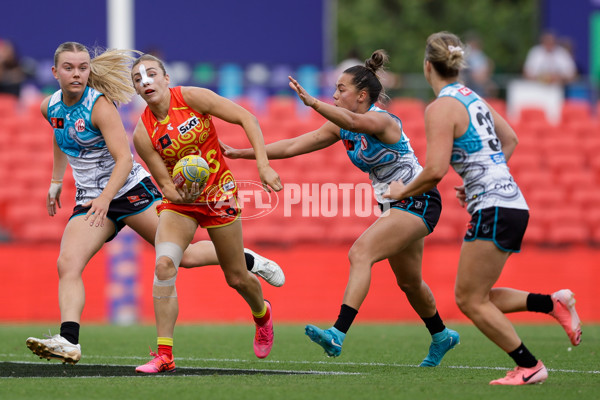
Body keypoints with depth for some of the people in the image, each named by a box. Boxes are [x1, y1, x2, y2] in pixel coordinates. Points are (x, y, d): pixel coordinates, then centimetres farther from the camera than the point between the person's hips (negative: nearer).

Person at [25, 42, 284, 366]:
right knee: (67, 265, -17)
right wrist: (56, 181, 26)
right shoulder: (50, 107, 2)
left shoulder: (100, 105, -18)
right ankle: (69, 342, -26)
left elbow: (124, 159, -23)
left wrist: (105, 199, -33)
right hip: (90, 200, 5)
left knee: (183, 255, -3)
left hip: (130, 190, -5)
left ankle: (247, 260, 21)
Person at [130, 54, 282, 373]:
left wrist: (263, 166, -22)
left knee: (236, 277, 9)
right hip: (179, 199, 1)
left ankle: (262, 314, 46)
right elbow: (165, 185, -8)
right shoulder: (143, 134, -12)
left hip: (218, 194, -1)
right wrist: (177, 193, -32)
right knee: (164, 264, -24)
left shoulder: (192, 97, -17)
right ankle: (164, 355, -21)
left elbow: (247, 118, -14)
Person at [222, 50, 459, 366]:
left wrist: (313, 103, -60)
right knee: (408, 282, 22)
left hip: (418, 202, -10)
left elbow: (353, 122, -46)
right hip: (393, 205, 10)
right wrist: (242, 153, -2)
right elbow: (293, 145, 3)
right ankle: (441, 337, 44)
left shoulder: (381, 120, -21)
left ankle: (338, 334, -37)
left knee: (360, 253, -26)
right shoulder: (342, 127, 3)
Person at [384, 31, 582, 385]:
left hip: (494, 210, -9)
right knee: (475, 297, 15)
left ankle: (530, 367, 1)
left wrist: (403, 191, -2)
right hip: (512, 203, 9)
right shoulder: (472, 97, 16)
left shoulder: (441, 108, -12)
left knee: (471, 300, 0)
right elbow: (510, 140, 29)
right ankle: (554, 303, 7)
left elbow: (435, 171, -19)